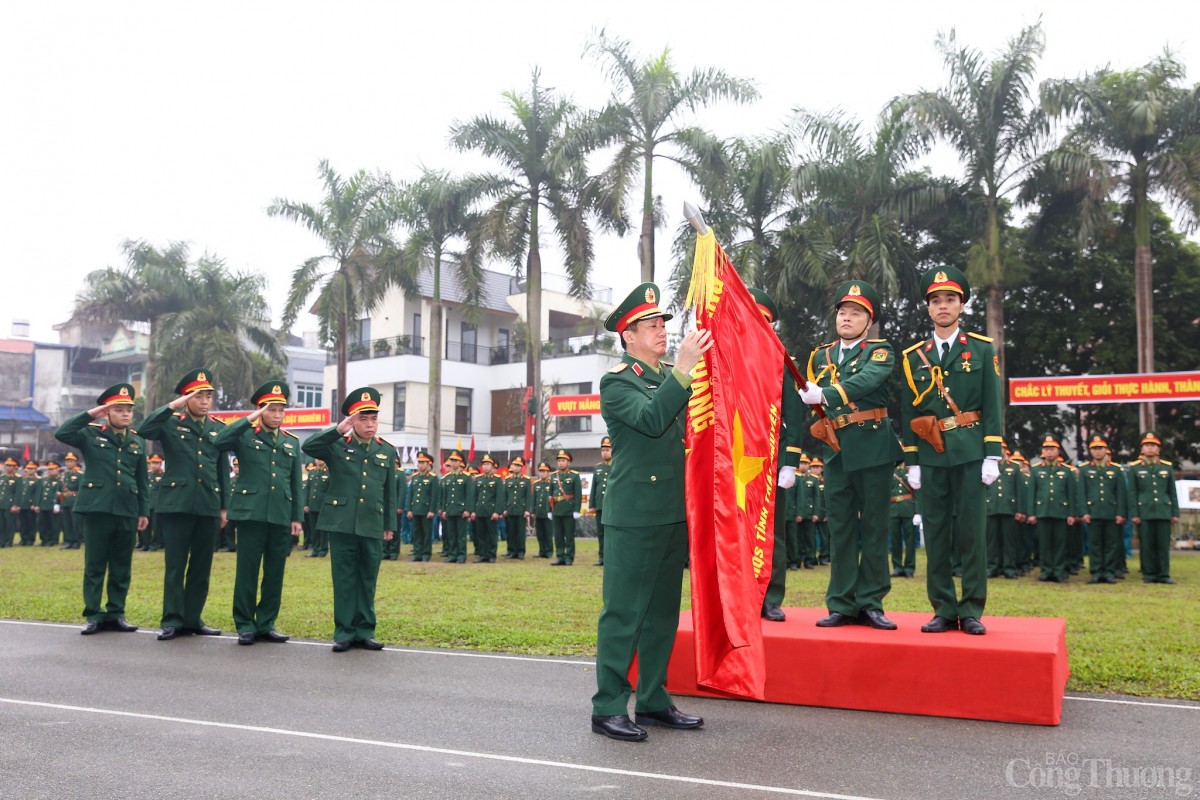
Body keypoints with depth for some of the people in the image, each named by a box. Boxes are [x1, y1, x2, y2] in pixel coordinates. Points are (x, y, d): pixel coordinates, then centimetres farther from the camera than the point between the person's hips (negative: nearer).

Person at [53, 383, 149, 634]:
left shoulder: (138, 441, 11)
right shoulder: (91, 434, 3)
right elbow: (62, 434, -15)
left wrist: (143, 512, 9)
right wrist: (90, 414, -13)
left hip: (127, 510, 3)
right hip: (97, 508, -3)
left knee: (122, 566, 7)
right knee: (95, 564, 2)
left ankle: (116, 614, 15)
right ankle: (94, 615, 9)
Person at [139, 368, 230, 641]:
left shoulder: (219, 429, 11)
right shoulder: (171, 423, 2)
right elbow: (145, 430, -18)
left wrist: (224, 506, 10)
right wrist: (172, 406, -19)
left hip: (208, 506, 3)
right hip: (177, 503, -3)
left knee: (201, 567, 8)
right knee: (175, 566, 0)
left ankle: (193, 618, 17)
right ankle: (173, 620, 6)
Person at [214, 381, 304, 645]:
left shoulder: (292, 442, 15)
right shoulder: (246, 435, 4)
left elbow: (297, 483, 14)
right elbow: (220, 442, -18)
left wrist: (297, 517, 8)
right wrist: (250, 420, -17)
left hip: (281, 516, 4)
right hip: (251, 512, -4)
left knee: (275, 573, 7)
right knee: (247, 571, 0)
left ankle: (266, 624, 16)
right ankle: (245, 625, 9)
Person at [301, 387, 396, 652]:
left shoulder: (387, 451, 10)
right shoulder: (337, 445, 3)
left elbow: (390, 492, 13)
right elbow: (308, 447, -16)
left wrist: (389, 525, 11)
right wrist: (338, 430, -22)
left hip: (372, 526, 2)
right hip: (341, 523, -2)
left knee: (368, 579, 8)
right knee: (344, 579, 3)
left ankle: (365, 631, 16)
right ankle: (344, 632, 11)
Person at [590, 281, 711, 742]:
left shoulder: (671, 377, 17)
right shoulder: (617, 382, -6)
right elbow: (651, 419, -25)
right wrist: (684, 368, -28)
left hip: (674, 512, 8)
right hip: (635, 514, -8)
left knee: (663, 611, 13)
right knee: (623, 613, -3)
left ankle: (653, 700, 23)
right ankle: (608, 708, 4)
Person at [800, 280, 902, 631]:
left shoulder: (880, 351, -1)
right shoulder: (820, 356, 13)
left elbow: (866, 380, -23)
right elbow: (810, 403, 20)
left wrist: (825, 394, -36)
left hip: (873, 451, -4)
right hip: (836, 454, 4)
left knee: (873, 528, 3)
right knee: (840, 530, 6)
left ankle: (870, 604, 11)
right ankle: (841, 605, 11)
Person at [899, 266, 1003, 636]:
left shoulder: (982, 349, 5)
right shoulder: (913, 357, 10)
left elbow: (992, 406, 1)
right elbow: (908, 413, 9)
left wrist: (992, 455, -6)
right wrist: (911, 462, 4)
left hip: (969, 453, -2)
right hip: (930, 456, 2)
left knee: (972, 532, 0)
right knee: (936, 533, 4)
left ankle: (971, 611, 7)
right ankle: (944, 610, 11)